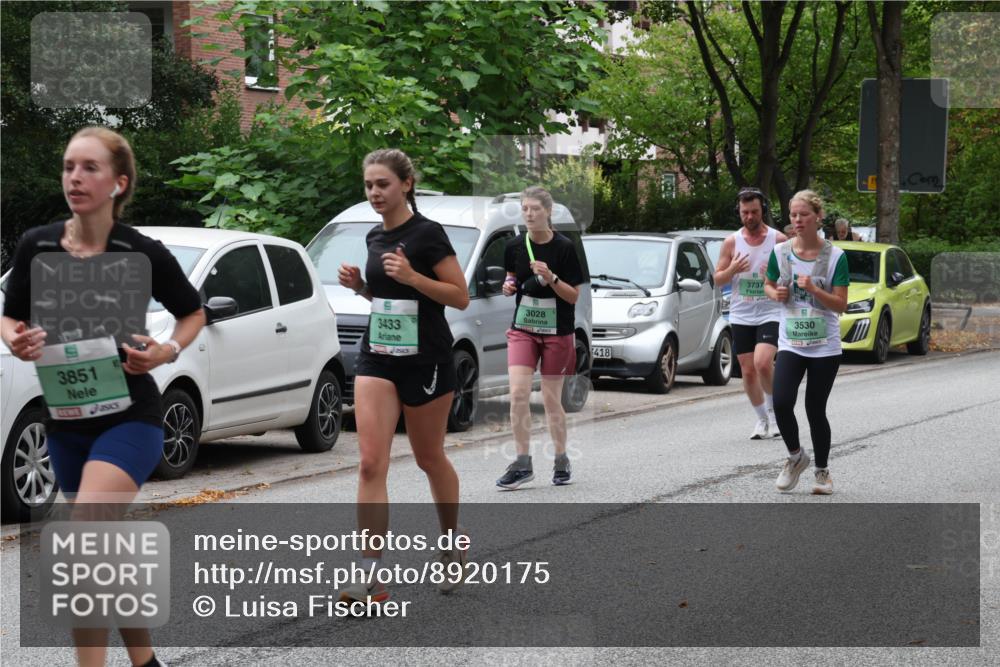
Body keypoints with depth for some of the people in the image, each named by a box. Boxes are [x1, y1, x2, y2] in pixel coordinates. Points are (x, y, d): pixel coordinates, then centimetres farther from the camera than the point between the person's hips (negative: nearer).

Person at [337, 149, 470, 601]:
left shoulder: (427, 234, -11)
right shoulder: (375, 237, 10)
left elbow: (460, 297, -12)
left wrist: (413, 277, -24)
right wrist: (358, 285, 3)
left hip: (425, 361, -5)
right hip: (377, 358, 6)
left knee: (429, 459, 10)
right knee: (371, 463, -7)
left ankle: (452, 545, 35)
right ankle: (372, 577, -10)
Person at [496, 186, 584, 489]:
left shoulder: (564, 247, -11)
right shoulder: (514, 246, 0)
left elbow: (574, 295, -9)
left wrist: (550, 277, -24)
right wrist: (508, 286, -6)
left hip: (557, 331, -3)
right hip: (523, 328, 3)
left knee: (551, 400, 5)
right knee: (518, 393, -11)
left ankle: (561, 461, 22)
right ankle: (523, 463, -4)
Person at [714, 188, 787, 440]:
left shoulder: (778, 240, -2)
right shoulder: (731, 242, 4)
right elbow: (718, 279, 7)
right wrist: (732, 270, -14)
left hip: (770, 313, -3)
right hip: (741, 315, 3)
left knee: (762, 363, -21)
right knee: (748, 371, 5)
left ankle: (773, 410, 2)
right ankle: (762, 418, 22)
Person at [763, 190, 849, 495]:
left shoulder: (835, 256, -7)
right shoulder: (780, 252, 0)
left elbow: (840, 305, -7)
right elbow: (768, 284, 17)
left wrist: (813, 289, -22)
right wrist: (775, 294, -6)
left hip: (825, 347, -2)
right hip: (790, 343, 2)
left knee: (815, 410, 3)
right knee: (781, 403, -16)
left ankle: (822, 471, 23)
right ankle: (795, 457, 11)